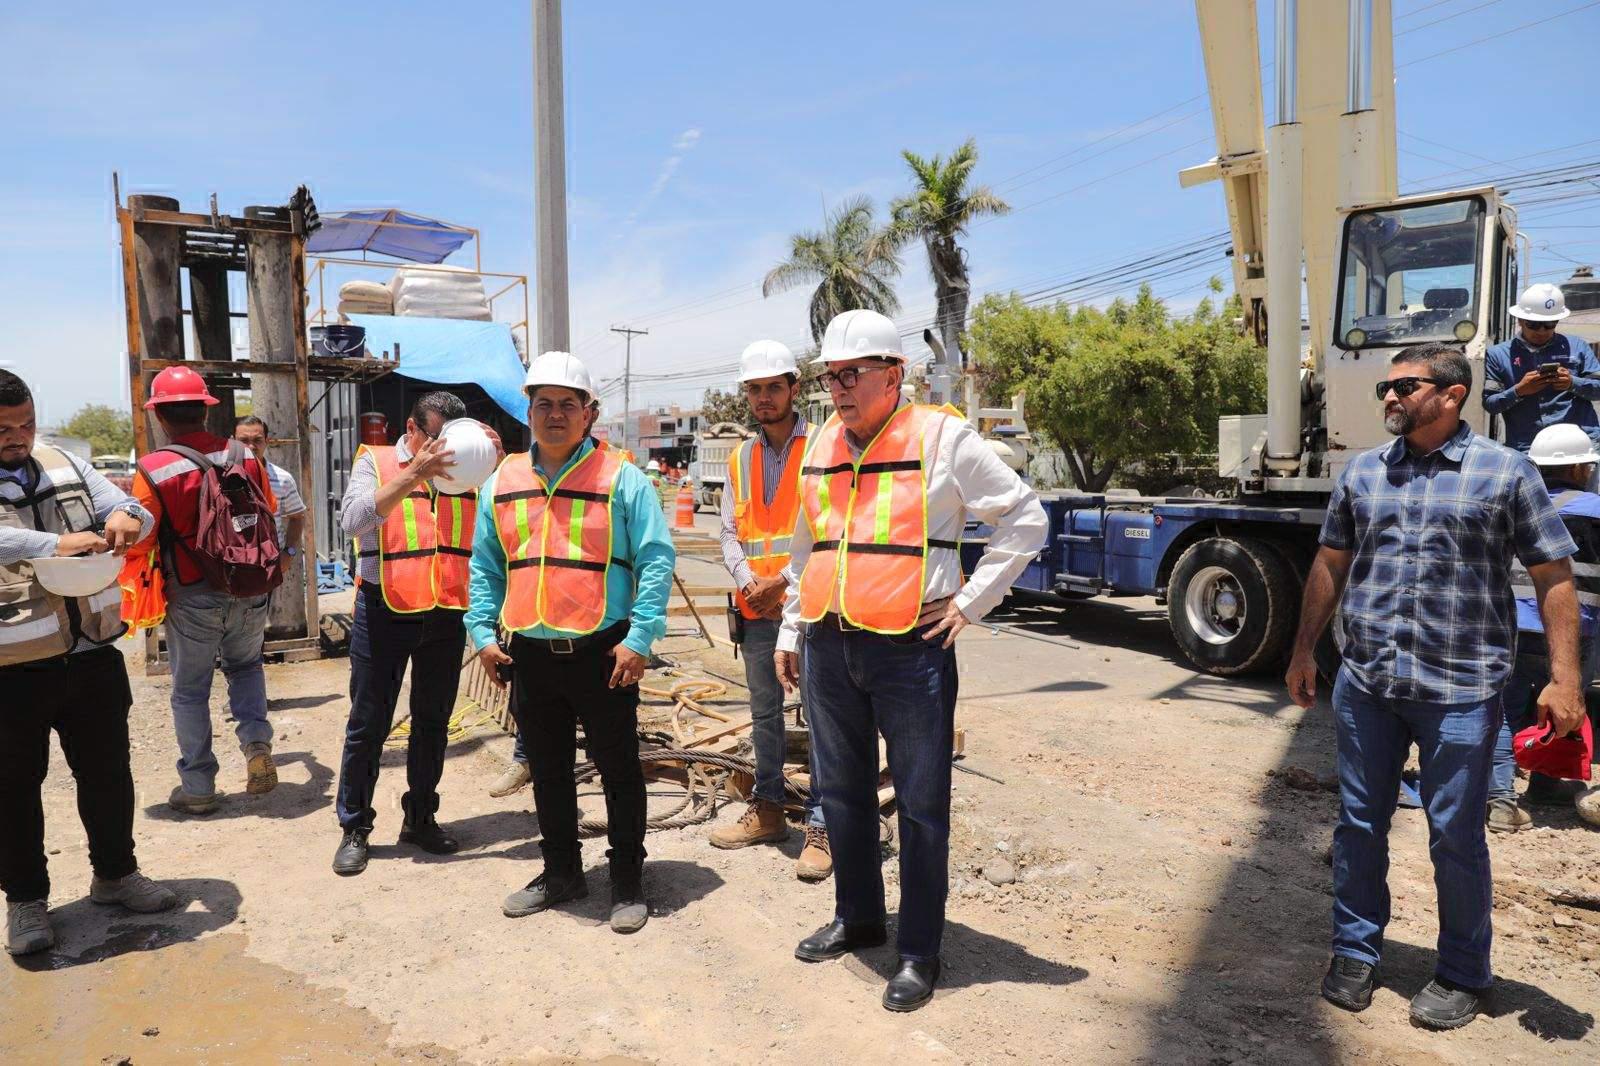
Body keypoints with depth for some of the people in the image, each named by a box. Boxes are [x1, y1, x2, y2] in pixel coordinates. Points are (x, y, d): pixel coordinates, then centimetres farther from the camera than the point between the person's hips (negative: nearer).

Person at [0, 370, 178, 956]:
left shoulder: (64, 465, 6)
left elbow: (132, 509, 7)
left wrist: (126, 518, -16)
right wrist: (54, 544, -38)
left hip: (93, 657, 4)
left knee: (107, 772, 15)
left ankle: (114, 872, 34)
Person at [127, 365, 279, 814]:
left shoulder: (152, 470, -16)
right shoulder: (244, 456, -6)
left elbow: (137, 543, -12)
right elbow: (270, 513, 10)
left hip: (191, 598, -3)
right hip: (249, 591, 3)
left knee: (190, 691, 13)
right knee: (246, 664, 26)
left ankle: (198, 788, 21)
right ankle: (257, 742, 6)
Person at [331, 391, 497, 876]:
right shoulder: (375, 462, -1)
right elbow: (353, 519, -19)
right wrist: (412, 476, -27)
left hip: (447, 614, 3)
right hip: (384, 613, -3)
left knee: (433, 723, 13)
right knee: (368, 724, 6)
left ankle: (420, 818, 28)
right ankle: (354, 827, 19)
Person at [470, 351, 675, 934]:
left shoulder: (622, 477, -5)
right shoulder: (502, 483, 10)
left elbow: (656, 561, -8)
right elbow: (484, 567, 15)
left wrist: (639, 639, -15)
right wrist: (483, 634, 5)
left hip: (604, 653, -4)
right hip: (530, 655, 5)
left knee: (619, 770, 6)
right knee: (548, 771, 17)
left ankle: (628, 881, 21)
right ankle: (561, 871, 34)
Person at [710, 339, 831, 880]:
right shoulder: (741, 458, 14)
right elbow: (730, 532, 12)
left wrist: (786, 580, -15)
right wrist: (747, 581, -6)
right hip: (757, 609, 6)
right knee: (764, 712, 16)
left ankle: (821, 826, 5)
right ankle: (767, 811, 30)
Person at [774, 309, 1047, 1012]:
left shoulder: (942, 439, -7)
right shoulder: (820, 448, 10)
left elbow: (1025, 519, -4)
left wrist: (970, 602, -7)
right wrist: (790, 632, 19)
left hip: (911, 648, -6)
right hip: (829, 646, 6)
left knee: (921, 804, 4)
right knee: (843, 793, 17)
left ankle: (918, 952, 19)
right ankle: (856, 918, 37)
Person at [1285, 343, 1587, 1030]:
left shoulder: (1505, 472, -2)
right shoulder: (1362, 473, 8)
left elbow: (1554, 579, -2)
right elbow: (1330, 565, 14)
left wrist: (1564, 678, -9)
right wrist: (1303, 652, 14)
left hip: (1461, 690, -3)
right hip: (1365, 684, 4)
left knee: (1455, 837, 7)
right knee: (1360, 824, 12)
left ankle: (1462, 975, 26)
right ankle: (1355, 952, 28)